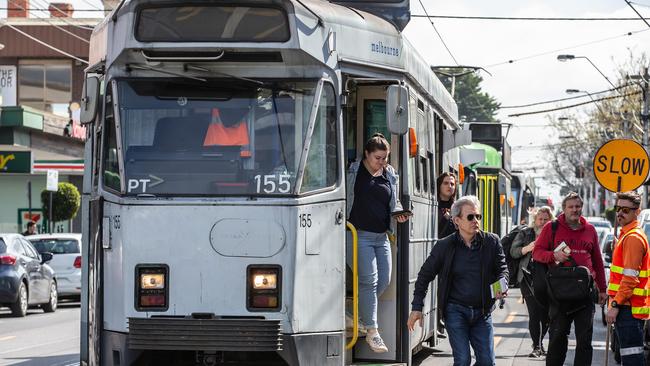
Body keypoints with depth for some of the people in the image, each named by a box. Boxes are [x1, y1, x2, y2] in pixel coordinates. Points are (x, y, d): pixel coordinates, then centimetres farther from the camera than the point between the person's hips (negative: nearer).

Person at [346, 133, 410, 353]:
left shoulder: (390, 176, 13)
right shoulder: (353, 172, -4)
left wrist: (399, 213, 2)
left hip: (381, 236, 7)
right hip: (359, 234, -6)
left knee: (384, 281, 7)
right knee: (369, 281, -10)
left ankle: (360, 315, 28)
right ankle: (372, 332, -6)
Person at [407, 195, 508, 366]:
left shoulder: (491, 242, 1)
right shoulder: (444, 246, -3)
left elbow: (502, 269, 8)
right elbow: (425, 275, 4)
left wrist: (501, 285, -16)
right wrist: (417, 307, 0)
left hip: (482, 311, 3)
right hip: (456, 311, -3)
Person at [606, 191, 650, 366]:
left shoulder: (633, 237, -12)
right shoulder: (627, 235, 20)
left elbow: (630, 278, -19)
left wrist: (615, 305, -20)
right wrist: (615, 303, 23)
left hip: (628, 308, -11)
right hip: (628, 307, 11)